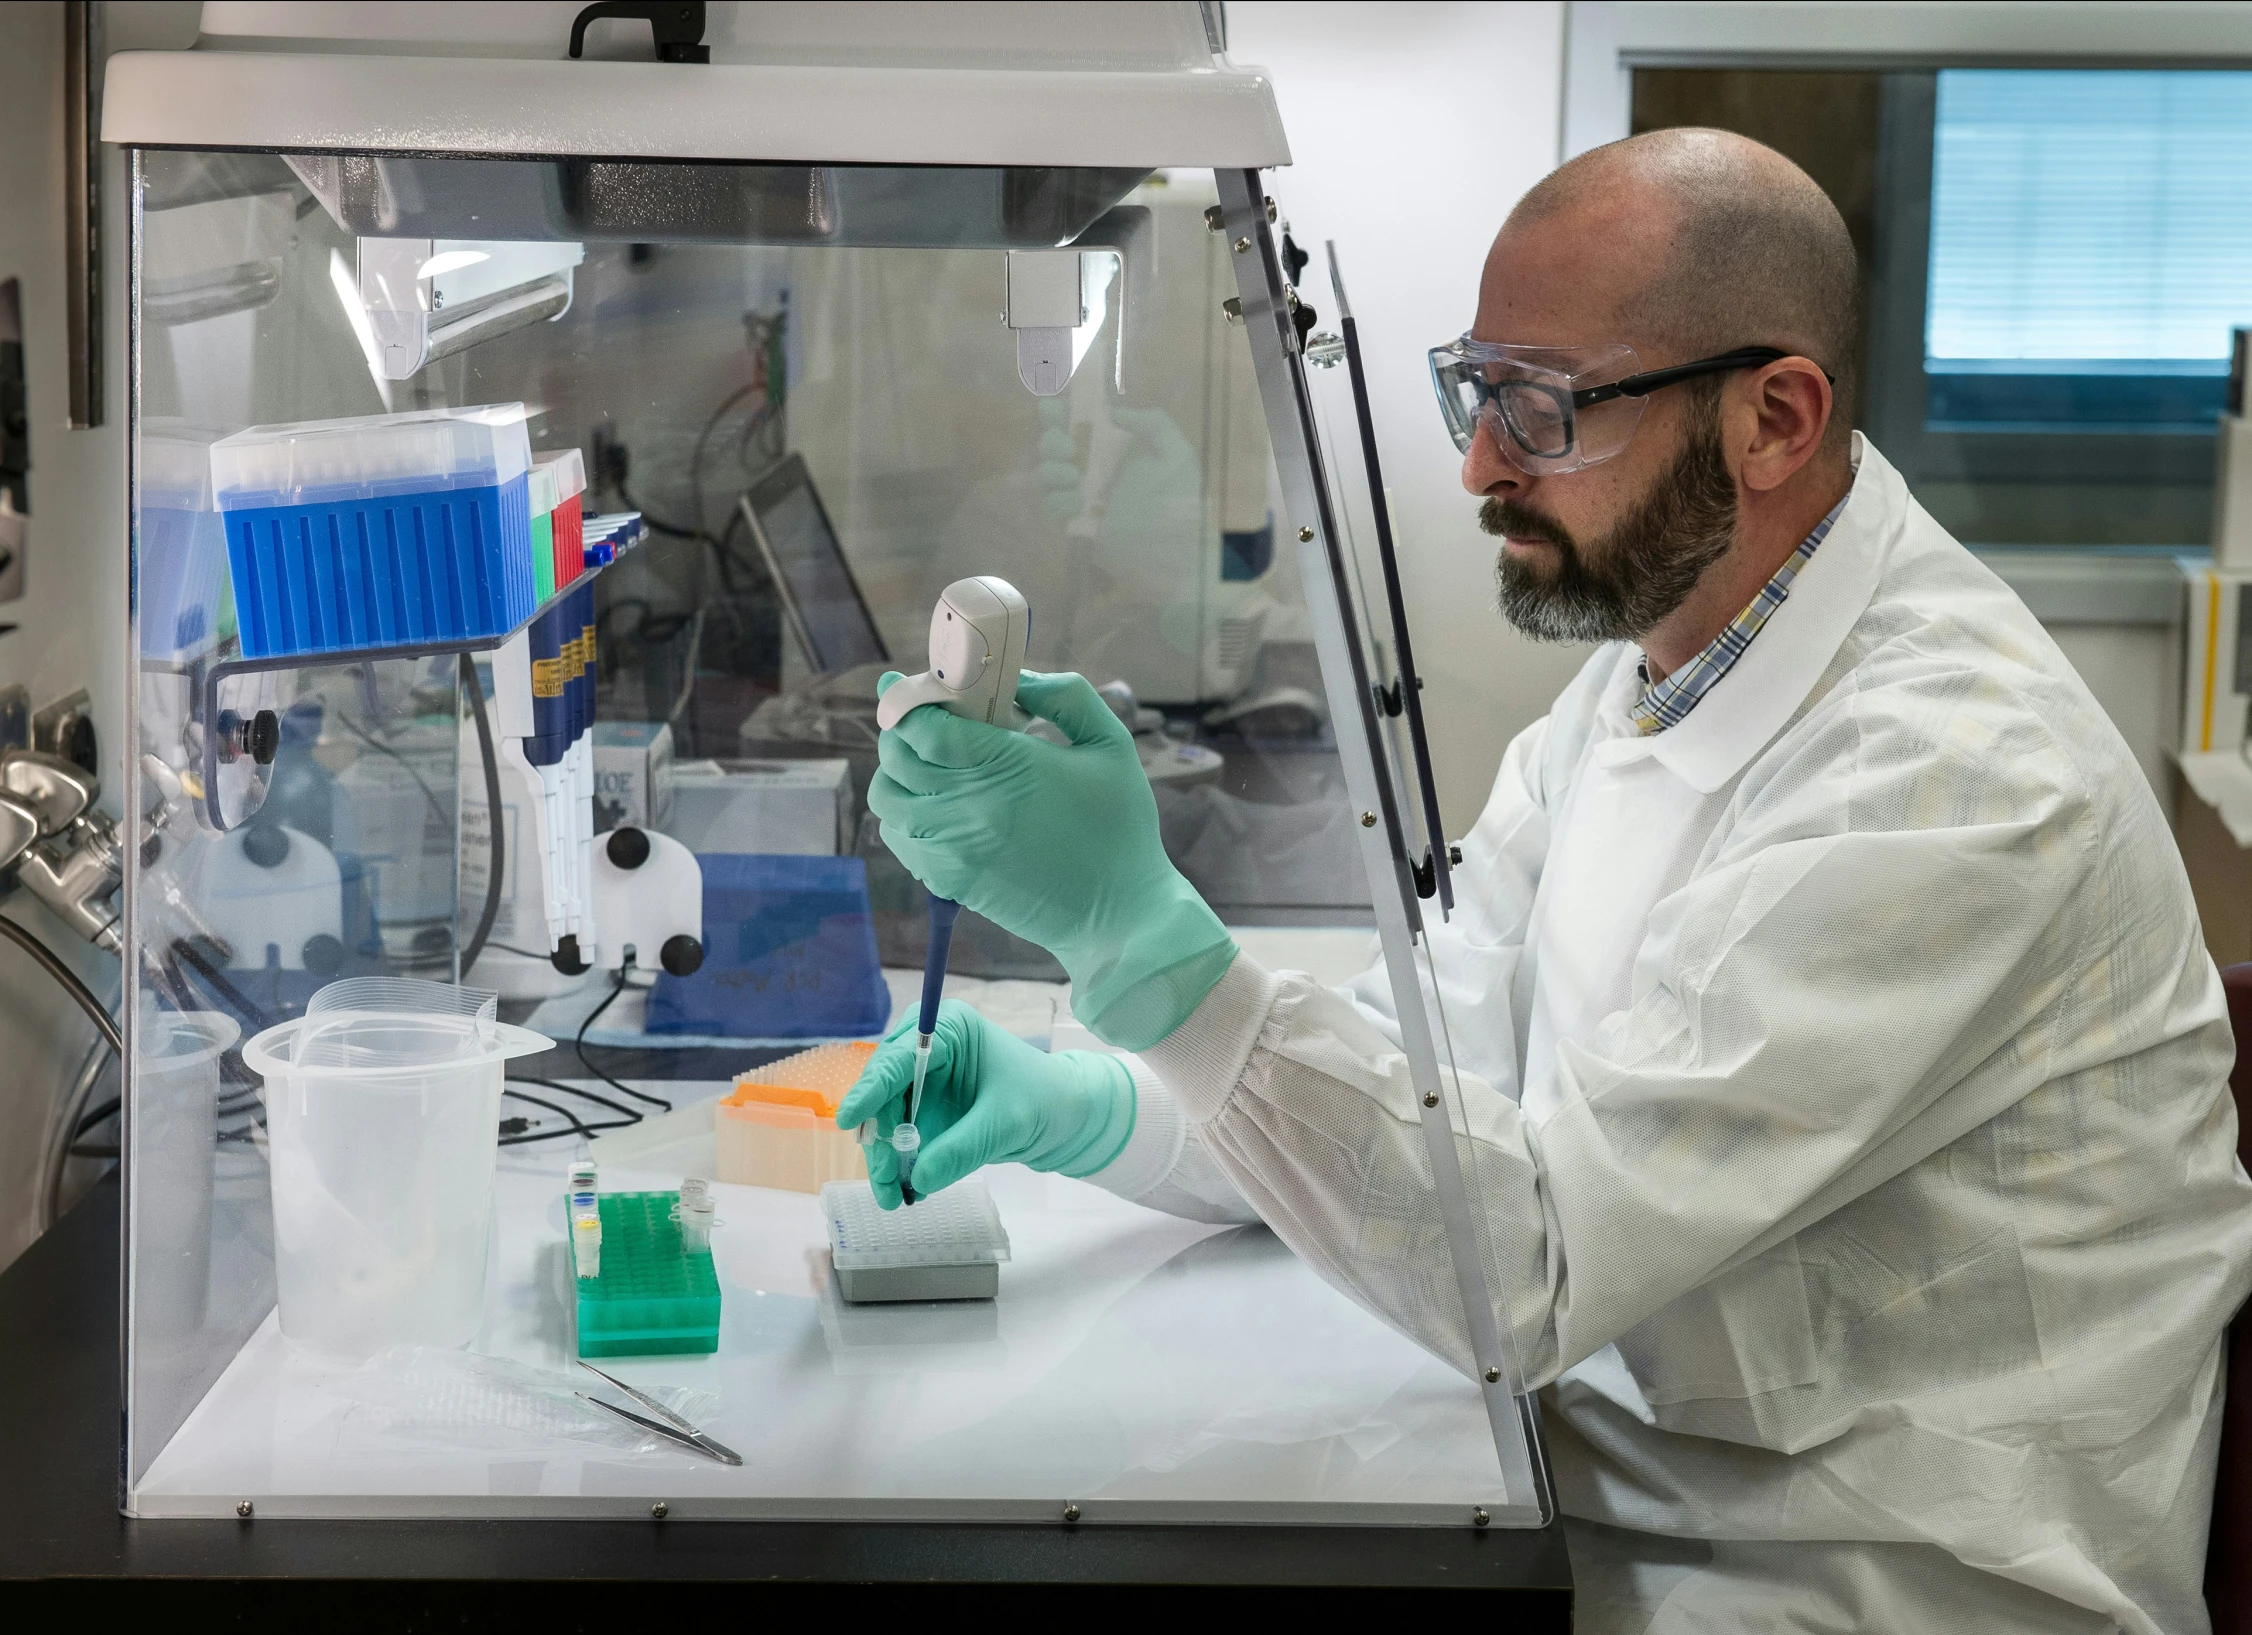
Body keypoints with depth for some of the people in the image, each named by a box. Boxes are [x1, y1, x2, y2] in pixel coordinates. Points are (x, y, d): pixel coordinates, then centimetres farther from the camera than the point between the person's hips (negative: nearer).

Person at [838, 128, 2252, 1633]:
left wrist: (1137, 928, -32)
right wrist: (1083, 1109, -7)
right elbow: (1436, 1067, 9)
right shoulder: (1644, 673, 6)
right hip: (1639, 1473, 8)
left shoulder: (1948, 774, -24)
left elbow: (1531, 1261, -27)